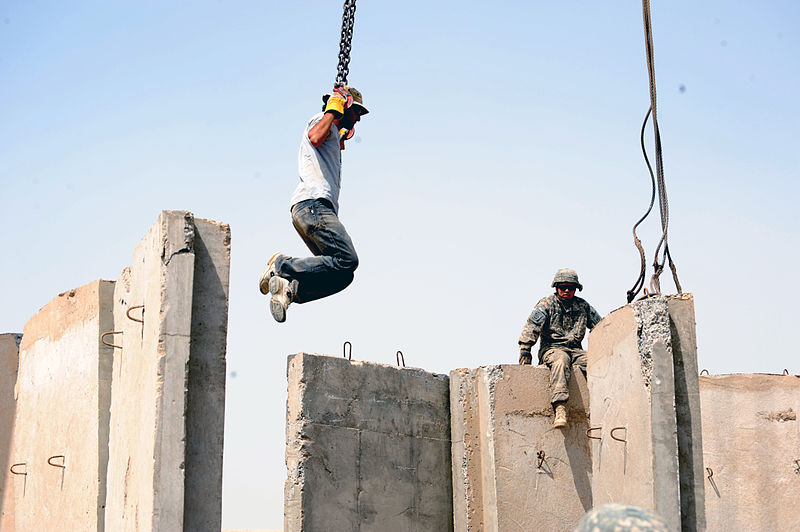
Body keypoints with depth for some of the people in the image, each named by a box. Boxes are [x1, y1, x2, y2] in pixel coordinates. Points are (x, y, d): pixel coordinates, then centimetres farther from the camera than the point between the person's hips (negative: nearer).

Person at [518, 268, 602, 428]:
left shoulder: (582, 306, 17)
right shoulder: (546, 304, 4)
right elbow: (531, 326, -5)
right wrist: (525, 350, -16)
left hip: (576, 350, 4)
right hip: (552, 348, -4)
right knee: (561, 360, -40)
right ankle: (560, 409, -53)